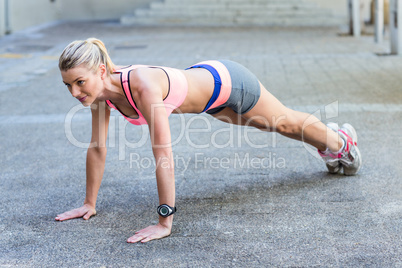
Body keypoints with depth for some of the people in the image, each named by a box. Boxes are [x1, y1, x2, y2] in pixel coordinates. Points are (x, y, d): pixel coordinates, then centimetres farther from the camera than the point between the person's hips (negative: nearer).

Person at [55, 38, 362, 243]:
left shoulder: (143, 85, -45)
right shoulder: (100, 88, -22)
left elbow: (164, 155, -47)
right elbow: (98, 147, -11)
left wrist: (165, 222, -47)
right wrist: (89, 203, -8)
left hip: (227, 82, -6)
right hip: (202, 79, 6)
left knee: (287, 123, 22)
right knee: (276, 127, 31)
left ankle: (341, 140, 53)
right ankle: (326, 139, 61)